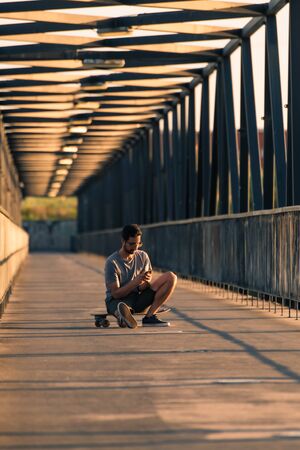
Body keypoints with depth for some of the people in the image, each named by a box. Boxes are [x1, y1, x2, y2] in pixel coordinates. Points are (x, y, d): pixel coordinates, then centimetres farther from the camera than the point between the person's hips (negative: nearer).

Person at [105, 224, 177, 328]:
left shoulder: (143, 256, 7)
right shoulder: (112, 262, -10)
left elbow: (142, 288, 9)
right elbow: (115, 293, -14)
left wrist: (146, 282, -17)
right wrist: (136, 281, -25)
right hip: (117, 301, -9)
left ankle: (149, 316, -18)